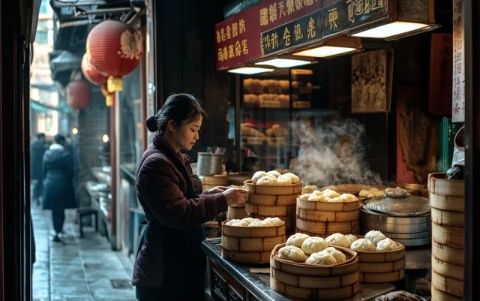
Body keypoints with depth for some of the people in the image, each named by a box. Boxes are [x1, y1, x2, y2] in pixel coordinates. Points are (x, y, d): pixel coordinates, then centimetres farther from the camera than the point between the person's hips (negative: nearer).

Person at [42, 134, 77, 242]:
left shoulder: (47, 154, 1)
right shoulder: (66, 155, -12)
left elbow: (44, 170, 7)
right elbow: (70, 172, -8)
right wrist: (69, 183, 8)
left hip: (49, 185, 4)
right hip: (62, 184, -4)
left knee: (54, 210, 13)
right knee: (61, 210, 4)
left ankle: (57, 231, 21)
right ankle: (58, 232, -1)